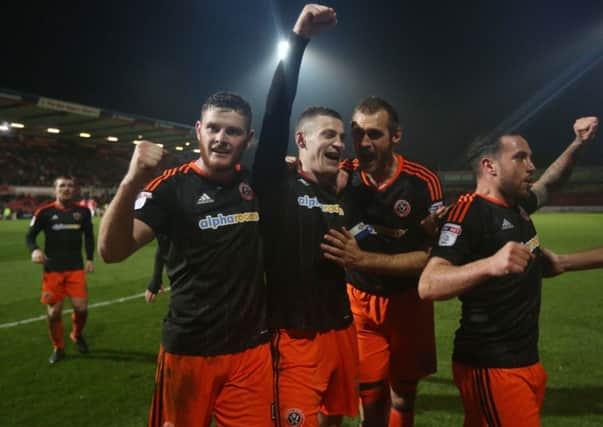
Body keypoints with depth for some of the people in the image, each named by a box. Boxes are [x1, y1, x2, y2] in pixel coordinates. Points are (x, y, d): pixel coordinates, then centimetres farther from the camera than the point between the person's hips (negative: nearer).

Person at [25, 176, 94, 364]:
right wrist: (34, 250, -22)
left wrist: (90, 258, 5)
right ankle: (58, 348, 23)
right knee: (54, 311, 1)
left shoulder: (82, 211, 3)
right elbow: (30, 236, 0)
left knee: (81, 307, -5)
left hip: (76, 268, 1)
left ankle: (77, 335, 28)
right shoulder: (44, 212, -5)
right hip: (52, 269, -1)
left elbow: (89, 236, 15)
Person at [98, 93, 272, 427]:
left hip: (252, 347, 3)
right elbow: (112, 251, -21)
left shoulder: (256, 183, 2)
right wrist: (131, 183, -35)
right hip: (189, 349, -2)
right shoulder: (172, 186, -10)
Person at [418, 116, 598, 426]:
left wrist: (579, 143, 27)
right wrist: (490, 264, -46)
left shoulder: (518, 207, 9)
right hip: (490, 366, -9)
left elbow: (548, 182, 35)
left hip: (526, 360, 9)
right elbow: (428, 286, -31)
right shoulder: (470, 211, -18)